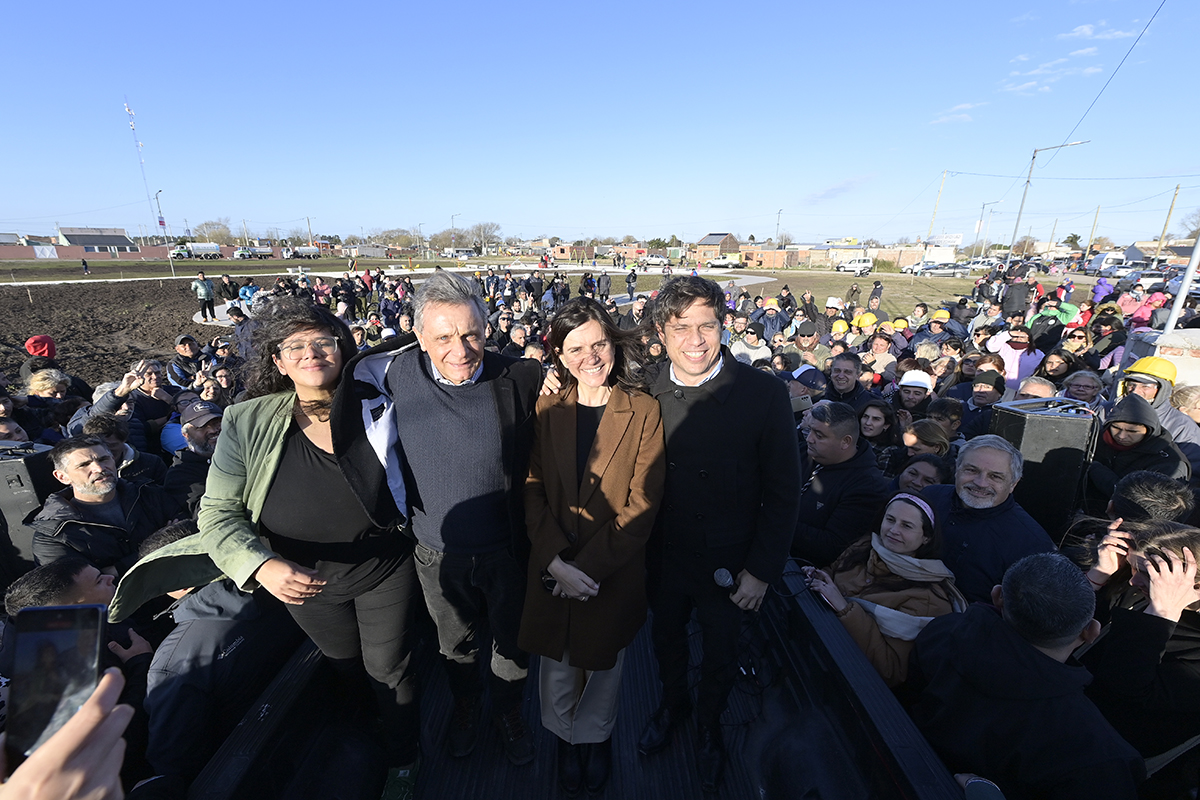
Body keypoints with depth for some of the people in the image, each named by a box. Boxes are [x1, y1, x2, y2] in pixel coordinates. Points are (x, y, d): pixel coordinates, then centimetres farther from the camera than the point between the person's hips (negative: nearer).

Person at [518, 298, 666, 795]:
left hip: (616, 571, -1)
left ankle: (596, 736, 53)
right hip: (553, 567, 2)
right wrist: (555, 562, -17)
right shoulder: (547, 409, -5)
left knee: (604, 661, 22)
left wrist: (588, 566, -17)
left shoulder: (644, 412, -12)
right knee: (557, 662, 21)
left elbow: (642, 505, -14)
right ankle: (565, 737, 52)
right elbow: (533, 489, -6)